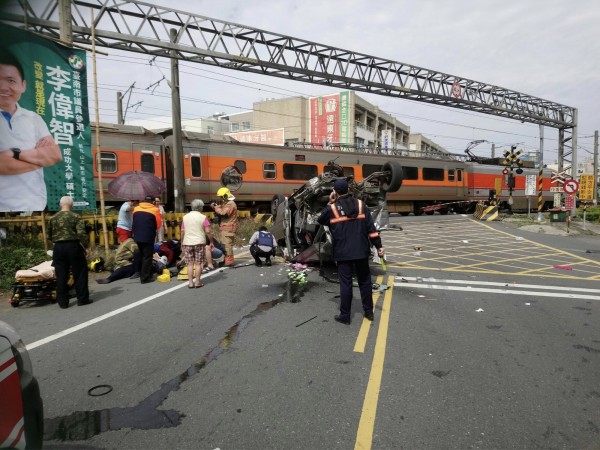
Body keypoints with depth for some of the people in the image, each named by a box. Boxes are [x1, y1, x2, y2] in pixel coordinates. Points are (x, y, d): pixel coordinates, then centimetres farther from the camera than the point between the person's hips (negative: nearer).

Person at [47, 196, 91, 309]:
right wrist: (86, 247, -7)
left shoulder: (53, 218, 8)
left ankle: (63, 302, 13)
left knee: (61, 276, 8)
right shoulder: (75, 216, -5)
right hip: (73, 246, -4)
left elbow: (49, 236, 14)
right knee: (80, 273, 6)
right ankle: (82, 299, 10)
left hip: (58, 248, 4)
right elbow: (81, 233, -14)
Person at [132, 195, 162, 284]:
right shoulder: (155, 210, -5)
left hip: (137, 236, 6)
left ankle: (141, 273, 32)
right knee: (147, 257, 1)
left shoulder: (136, 209, 10)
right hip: (148, 237, -6)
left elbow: (133, 223, 14)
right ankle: (145, 278, 1)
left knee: (141, 255, 22)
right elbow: (158, 225, -3)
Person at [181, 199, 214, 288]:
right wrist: (211, 241, 2)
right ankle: (197, 282, 7)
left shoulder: (185, 217, 7)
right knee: (198, 263, 4)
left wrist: (182, 243, 15)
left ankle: (190, 282, 8)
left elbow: (182, 232, 6)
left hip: (187, 243, 3)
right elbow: (208, 231, -8)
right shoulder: (203, 217, -3)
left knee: (190, 264, 7)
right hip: (199, 243, -3)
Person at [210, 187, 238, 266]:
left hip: (228, 228, -11)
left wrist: (216, 208, -11)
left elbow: (223, 214, -23)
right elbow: (220, 213, 19)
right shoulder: (225, 203, 21)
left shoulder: (230, 204, -13)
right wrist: (215, 208, 3)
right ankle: (226, 260, 22)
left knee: (227, 245, -11)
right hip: (224, 228, 11)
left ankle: (229, 261, -8)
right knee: (224, 245, 15)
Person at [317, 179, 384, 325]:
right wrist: (378, 246, 1)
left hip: (343, 253, -2)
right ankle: (368, 311, 24)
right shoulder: (360, 204, 1)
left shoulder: (332, 208, -5)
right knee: (365, 281, 15)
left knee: (345, 283, 4)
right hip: (361, 251, 3)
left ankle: (345, 315, 10)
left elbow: (320, 221, 15)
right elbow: (371, 227, -2)